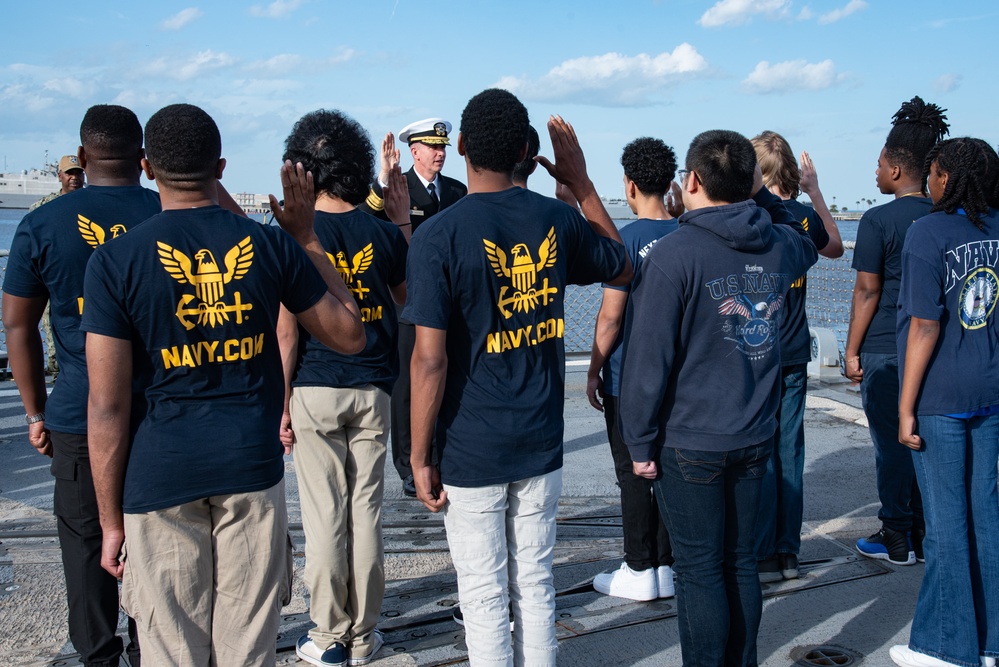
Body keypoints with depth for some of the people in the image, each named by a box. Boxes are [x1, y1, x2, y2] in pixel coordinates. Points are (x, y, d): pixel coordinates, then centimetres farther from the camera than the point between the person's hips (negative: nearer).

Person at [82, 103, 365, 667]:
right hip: (251, 470, 2)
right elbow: (349, 335, 8)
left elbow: (108, 406, -9)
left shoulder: (116, 260, -8)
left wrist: (111, 518, 1)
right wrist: (307, 236, 12)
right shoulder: (271, 246, -4)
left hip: (159, 477, -1)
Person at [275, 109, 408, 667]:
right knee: (366, 510, 9)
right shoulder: (385, 232, -1)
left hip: (315, 391, -2)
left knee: (324, 515, 5)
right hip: (373, 390, 3)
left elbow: (287, 332, -9)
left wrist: (282, 405, -1)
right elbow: (407, 296, 17)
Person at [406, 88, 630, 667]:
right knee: (536, 584, 17)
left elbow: (430, 359, -17)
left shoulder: (439, 235, -15)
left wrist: (420, 457, -7)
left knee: (484, 596, 8)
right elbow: (623, 268, 18)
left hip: (472, 450, -4)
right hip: (543, 444, 4)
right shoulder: (558, 220, -2)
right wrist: (581, 182, 18)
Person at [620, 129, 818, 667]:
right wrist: (762, 195, 17)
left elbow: (648, 358, -16)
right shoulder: (780, 246, 2)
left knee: (700, 572, 5)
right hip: (755, 437, 6)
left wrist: (640, 442, -6)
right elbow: (808, 246, 29)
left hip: (690, 442, -6)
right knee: (740, 563, 16)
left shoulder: (674, 254, -16)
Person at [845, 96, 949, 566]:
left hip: (885, 351, -5)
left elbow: (867, 290, -11)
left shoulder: (879, 220, -11)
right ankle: (927, 536, 21)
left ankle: (896, 541, 12)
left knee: (891, 444, 3)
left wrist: (852, 351, -4)